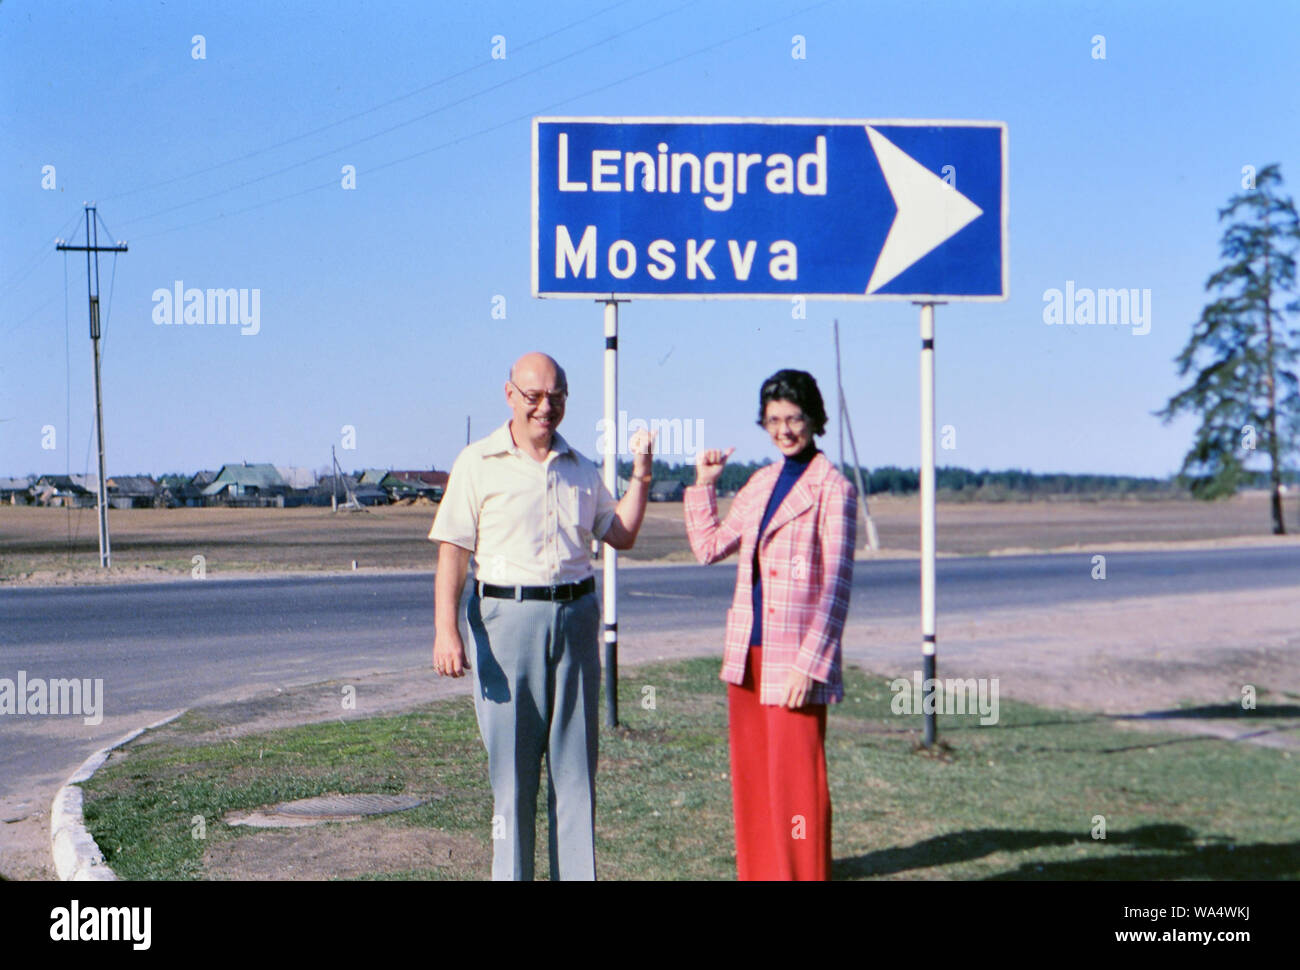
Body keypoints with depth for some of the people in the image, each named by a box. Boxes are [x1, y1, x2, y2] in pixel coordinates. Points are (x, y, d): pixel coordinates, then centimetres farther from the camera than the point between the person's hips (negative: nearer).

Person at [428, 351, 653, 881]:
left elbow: (622, 534, 18)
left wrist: (640, 475, 6)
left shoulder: (580, 469, 15)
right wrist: (445, 631, -14)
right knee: (511, 763, 0)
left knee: (575, 762, 7)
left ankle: (577, 872, 14)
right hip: (506, 620, -4)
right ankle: (511, 874, 9)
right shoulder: (479, 463, 1)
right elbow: (452, 551, -5)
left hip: (576, 619, 4)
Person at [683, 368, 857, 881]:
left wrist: (809, 664, -16)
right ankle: (759, 872, 22)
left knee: (796, 781, -2)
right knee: (750, 779, 11)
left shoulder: (833, 489, -7)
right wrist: (703, 484, 13)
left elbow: (835, 587, -11)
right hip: (748, 652, 7)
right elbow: (709, 546, 18)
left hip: (796, 657, -7)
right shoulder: (762, 482, 13)